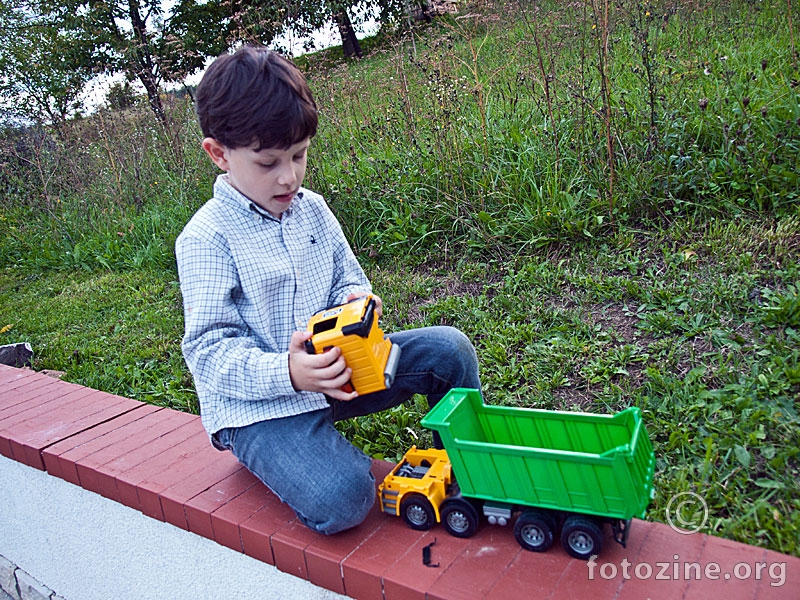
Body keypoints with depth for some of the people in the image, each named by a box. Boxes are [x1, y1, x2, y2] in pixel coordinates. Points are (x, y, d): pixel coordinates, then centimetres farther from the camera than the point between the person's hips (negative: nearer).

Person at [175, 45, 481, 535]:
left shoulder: (312, 210, 4)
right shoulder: (207, 238, -14)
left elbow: (348, 279, 15)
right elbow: (209, 349, -16)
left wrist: (355, 301, -11)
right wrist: (286, 373, -33)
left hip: (334, 370, 6)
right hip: (257, 405, -6)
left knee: (449, 348, -8)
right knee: (340, 500, -29)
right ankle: (330, 457, 7)